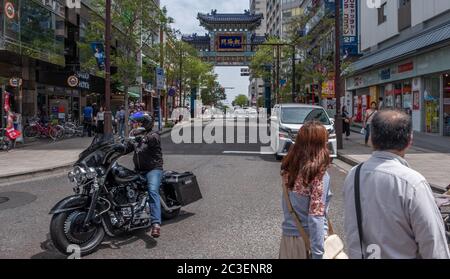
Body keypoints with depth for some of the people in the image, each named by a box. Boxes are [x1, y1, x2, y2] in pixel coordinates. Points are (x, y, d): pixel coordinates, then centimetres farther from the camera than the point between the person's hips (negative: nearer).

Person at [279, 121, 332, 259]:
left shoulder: (288, 169, -2)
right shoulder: (319, 175, -20)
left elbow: (287, 207, 6)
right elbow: (315, 218, -21)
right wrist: (318, 254, -19)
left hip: (288, 237, 5)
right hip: (309, 240, -5)